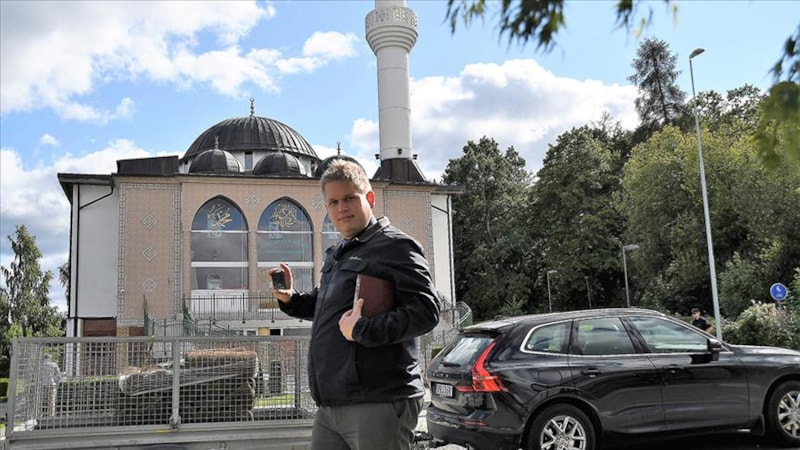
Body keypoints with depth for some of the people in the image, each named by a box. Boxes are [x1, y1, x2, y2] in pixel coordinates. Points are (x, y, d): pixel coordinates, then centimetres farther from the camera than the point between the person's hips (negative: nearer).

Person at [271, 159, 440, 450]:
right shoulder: (336, 255, 20)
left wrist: (362, 331, -22)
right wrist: (289, 299, 17)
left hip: (379, 405, -8)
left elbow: (426, 311, -19)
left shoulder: (395, 246, -8)